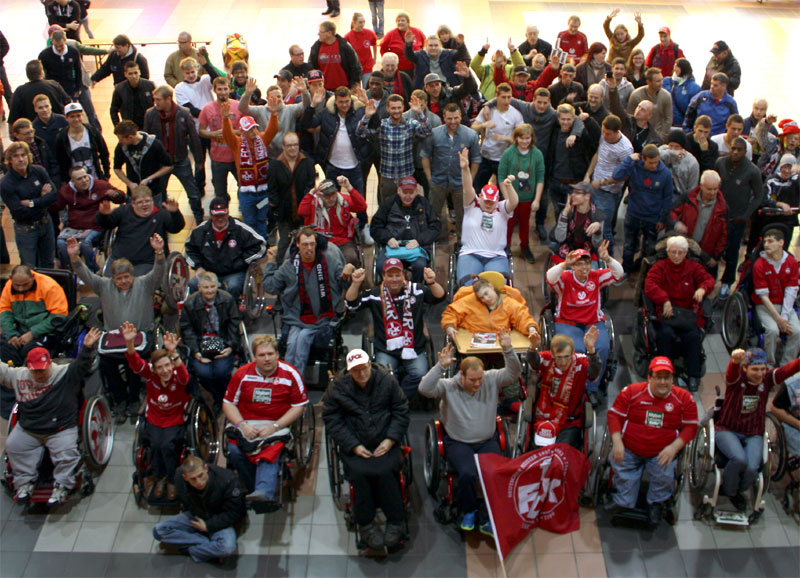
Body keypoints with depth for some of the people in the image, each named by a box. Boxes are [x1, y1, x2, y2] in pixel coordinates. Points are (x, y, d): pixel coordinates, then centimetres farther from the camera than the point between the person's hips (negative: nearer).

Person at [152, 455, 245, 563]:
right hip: (194, 517, 4)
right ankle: (209, 545, -16)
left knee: (227, 547, -35)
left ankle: (186, 548, -12)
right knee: (159, 530, -16)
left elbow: (233, 514, -18)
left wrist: (207, 526, -16)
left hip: (219, 521, -4)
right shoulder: (179, 476, -17)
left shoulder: (227, 480, -29)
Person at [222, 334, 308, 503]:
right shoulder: (242, 373, 5)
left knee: (271, 452, -32)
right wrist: (242, 425, -10)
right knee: (234, 450, -28)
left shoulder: (290, 374, -1)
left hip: (277, 425, -2)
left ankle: (264, 492, -50)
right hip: (247, 424, 2)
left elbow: (298, 407, 0)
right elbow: (228, 403, 9)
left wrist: (275, 426, -12)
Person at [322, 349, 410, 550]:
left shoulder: (387, 381, 1)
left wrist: (390, 439, -6)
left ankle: (395, 521, -9)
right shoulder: (338, 388, 0)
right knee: (360, 473, -28)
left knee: (385, 471, -28)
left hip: (385, 443, 0)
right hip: (354, 445, 0)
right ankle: (365, 524, -10)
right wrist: (354, 445, -9)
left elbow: (401, 412, 7)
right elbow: (332, 420, 1)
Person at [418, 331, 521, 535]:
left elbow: (514, 373, -10)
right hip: (458, 443, -2)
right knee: (468, 474, -29)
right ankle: (468, 511, 3)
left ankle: (487, 519, -3)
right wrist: (441, 366, -34)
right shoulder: (448, 387, -8)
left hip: (487, 442, 2)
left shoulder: (491, 380, 0)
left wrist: (508, 350, -27)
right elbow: (424, 389, -23)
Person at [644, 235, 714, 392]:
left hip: (689, 312, 1)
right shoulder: (659, 267, 8)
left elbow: (708, 279, 0)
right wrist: (665, 300, -19)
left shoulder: (693, 267, 14)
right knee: (666, 333, -33)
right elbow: (649, 286, -5)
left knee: (693, 335, -30)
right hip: (667, 310, -1)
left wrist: (703, 288, -25)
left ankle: (694, 376, -17)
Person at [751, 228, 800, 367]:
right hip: (765, 306, -3)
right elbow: (763, 296, -13)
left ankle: (785, 365, -6)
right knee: (772, 330, -30)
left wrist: (784, 317, -15)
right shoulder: (759, 264, -11)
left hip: (785, 305, 3)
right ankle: (769, 365, -11)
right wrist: (778, 319, -19)